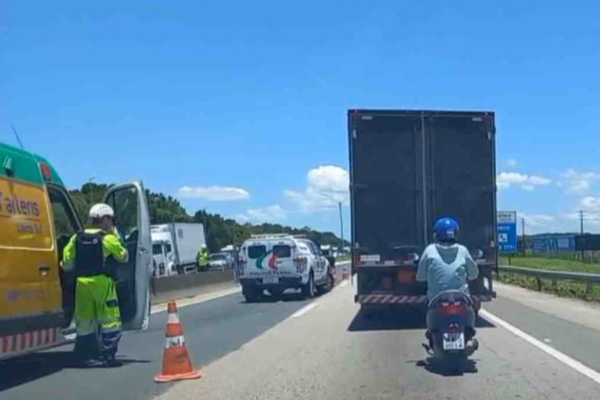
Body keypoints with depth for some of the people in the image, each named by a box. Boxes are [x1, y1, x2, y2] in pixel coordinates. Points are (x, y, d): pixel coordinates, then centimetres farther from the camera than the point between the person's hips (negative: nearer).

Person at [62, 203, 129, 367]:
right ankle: (108, 355, 1)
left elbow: (67, 264, 6)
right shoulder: (108, 238, -6)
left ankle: (84, 356, 19)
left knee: (84, 320, 14)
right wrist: (116, 237, 13)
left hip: (82, 282, 5)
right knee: (110, 319, 3)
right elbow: (124, 257, 7)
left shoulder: (77, 238, 7)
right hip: (101, 281, -5)